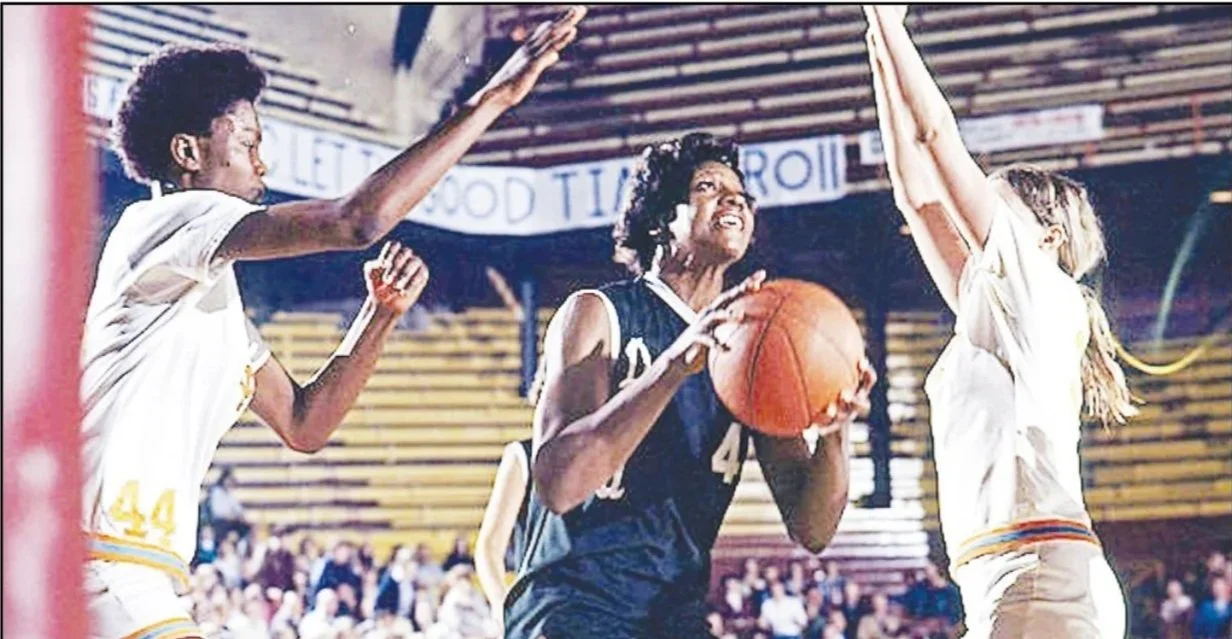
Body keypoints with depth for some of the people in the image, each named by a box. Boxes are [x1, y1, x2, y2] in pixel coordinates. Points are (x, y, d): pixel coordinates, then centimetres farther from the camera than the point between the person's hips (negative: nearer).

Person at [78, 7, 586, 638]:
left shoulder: (211, 295, 23)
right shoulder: (166, 220, -7)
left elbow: (303, 423, 21)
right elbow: (358, 220, -19)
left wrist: (382, 312, 9)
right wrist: (494, 96, -14)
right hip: (103, 569, -11)